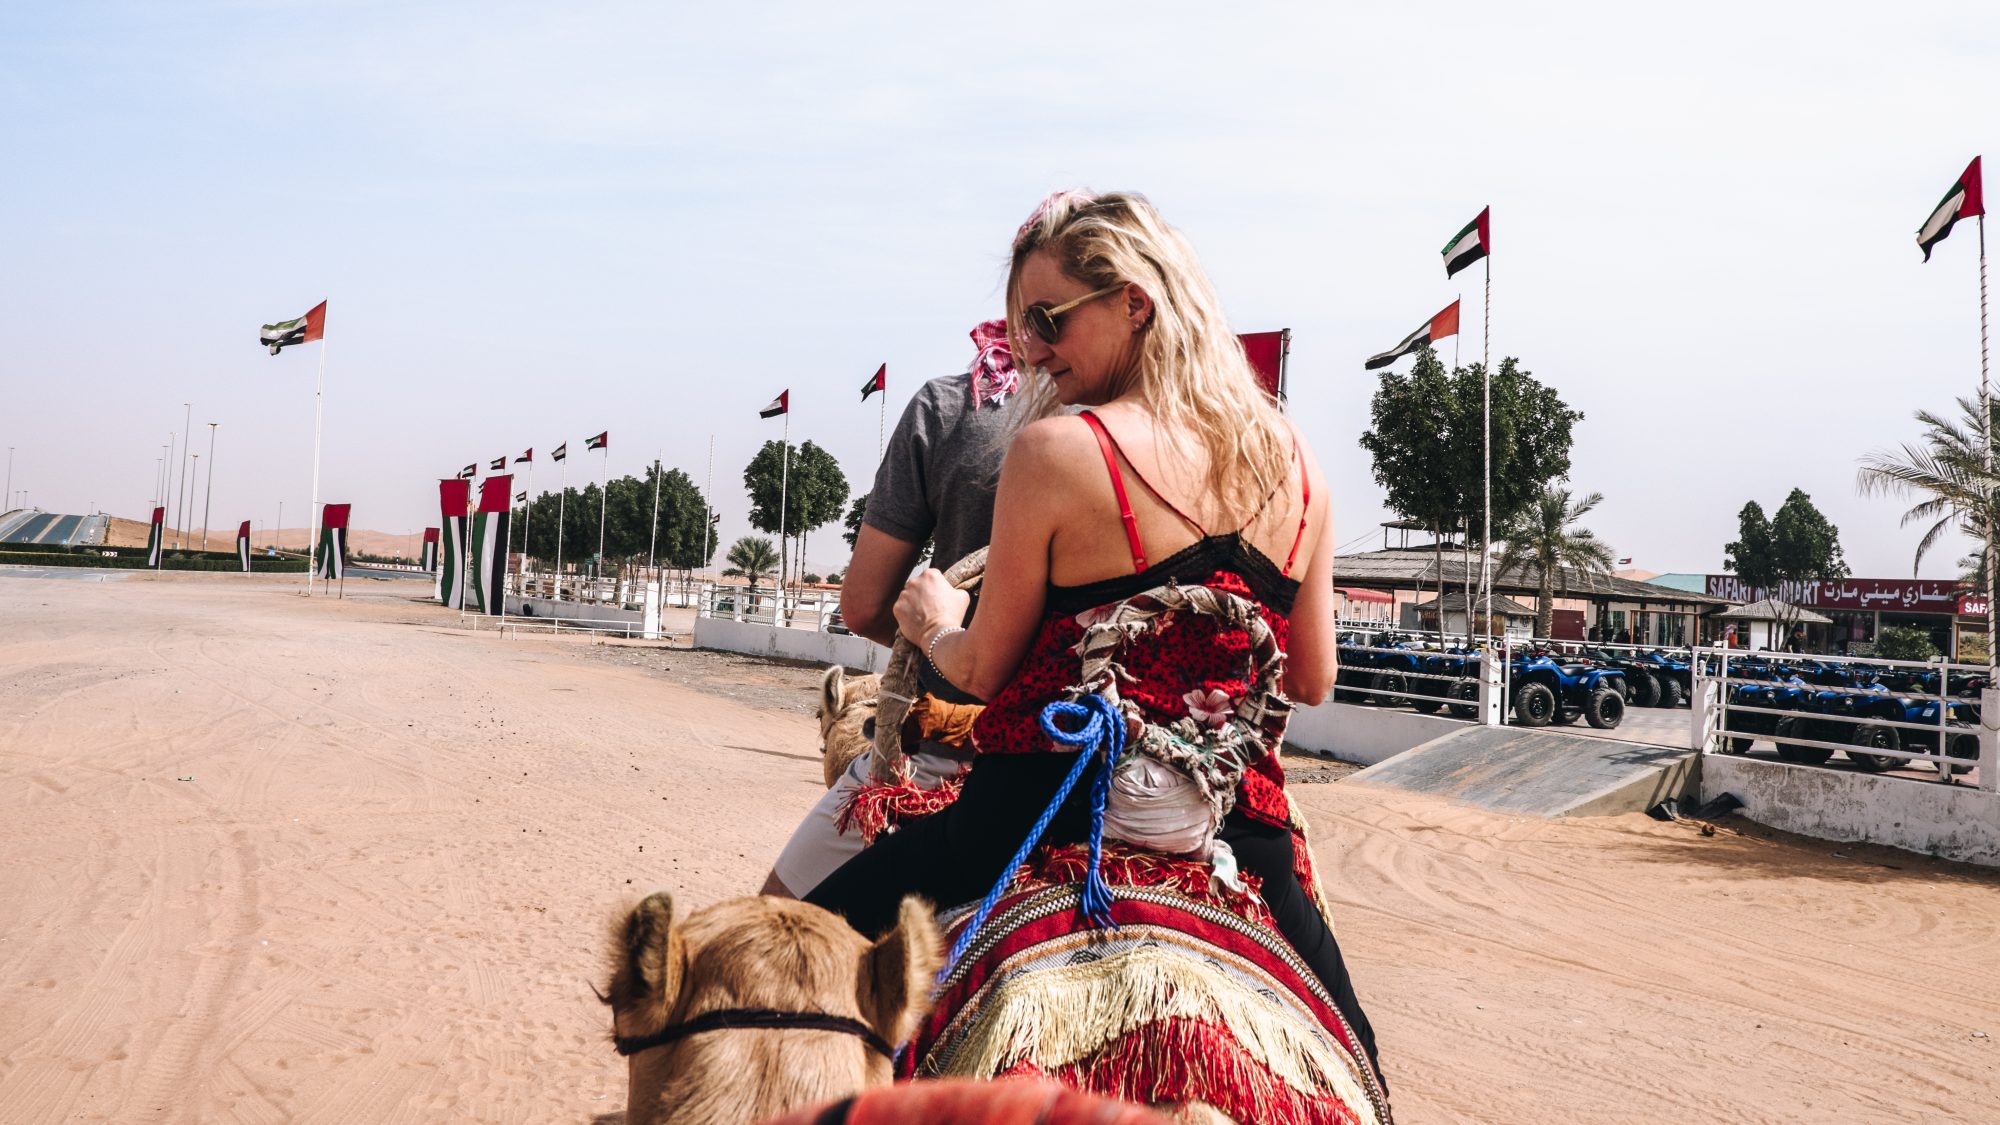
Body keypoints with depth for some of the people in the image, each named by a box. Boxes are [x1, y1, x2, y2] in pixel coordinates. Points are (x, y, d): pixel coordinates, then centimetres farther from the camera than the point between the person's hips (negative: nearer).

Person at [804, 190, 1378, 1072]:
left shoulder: (1056, 449, -12)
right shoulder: (1295, 465, 4)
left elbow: (982, 670, -4)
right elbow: (1311, 681, 12)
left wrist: (935, 624, 18)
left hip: (1049, 809, -4)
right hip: (1242, 825, 5)